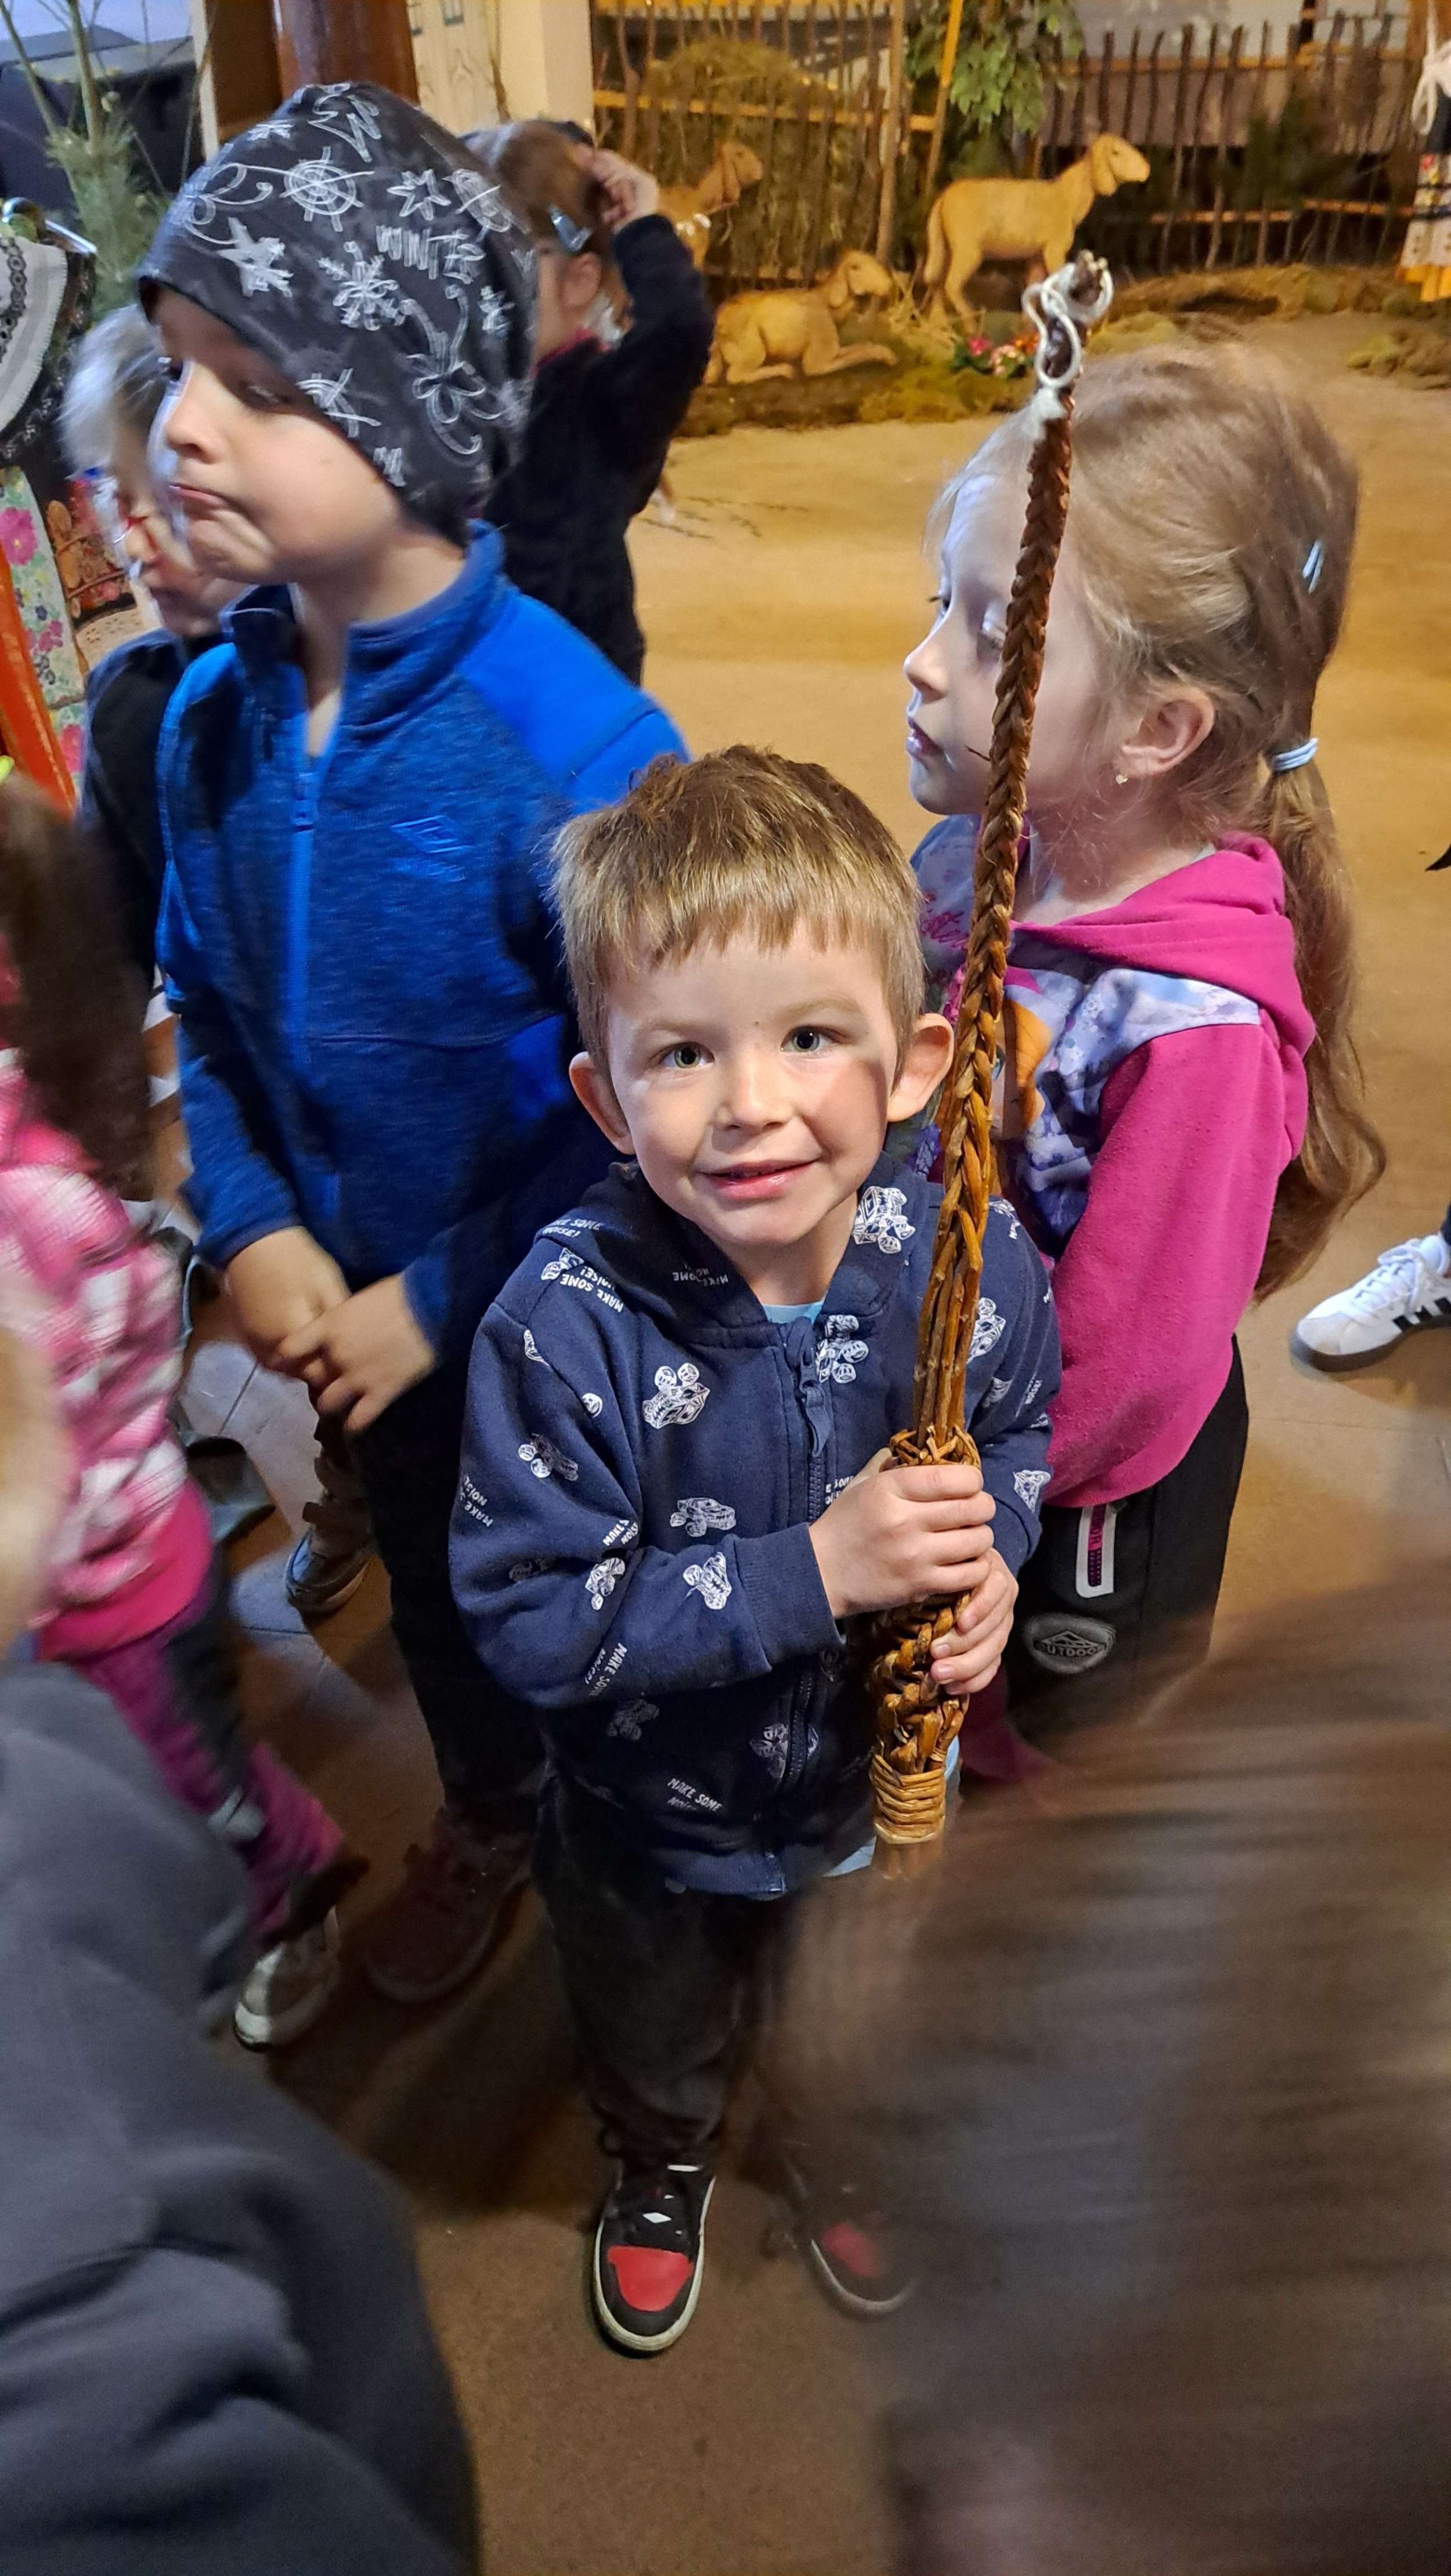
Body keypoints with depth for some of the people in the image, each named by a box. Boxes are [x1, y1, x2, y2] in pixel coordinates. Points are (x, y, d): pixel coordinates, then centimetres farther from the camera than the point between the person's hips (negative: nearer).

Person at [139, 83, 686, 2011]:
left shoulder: (578, 745, -26)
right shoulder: (214, 713, -9)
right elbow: (200, 1007, 4)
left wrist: (441, 1297, -17)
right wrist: (249, 1227, -10)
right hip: (359, 1309, 6)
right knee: (433, 1579, 28)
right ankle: (490, 1812, 59)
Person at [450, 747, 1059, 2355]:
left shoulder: (972, 1262, -23)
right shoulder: (569, 1323, -35)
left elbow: (1020, 1429, -2)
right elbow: (527, 1621, -31)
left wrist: (991, 1556, -22)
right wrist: (813, 1569, -36)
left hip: (880, 1776, 3)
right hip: (652, 1816, -2)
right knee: (656, 2038, 31)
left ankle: (834, 2153, 70)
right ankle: (660, 2167, 68)